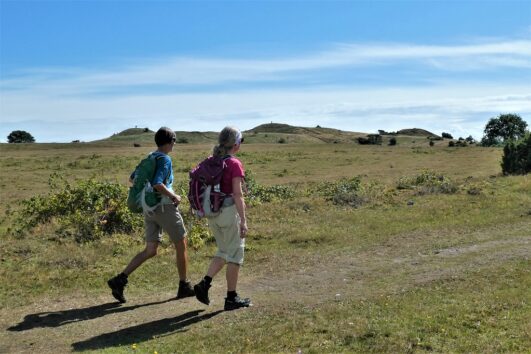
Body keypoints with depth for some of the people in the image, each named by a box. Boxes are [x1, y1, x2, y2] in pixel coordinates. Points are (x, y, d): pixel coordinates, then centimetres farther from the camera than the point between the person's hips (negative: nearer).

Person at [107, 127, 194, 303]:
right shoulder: (165, 159, -14)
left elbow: (132, 179, 19)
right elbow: (157, 184, -27)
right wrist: (174, 196, -14)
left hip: (149, 209, 8)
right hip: (165, 207, -8)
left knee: (150, 251, 9)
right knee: (181, 245, 9)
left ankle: (120, 279, -4)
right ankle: (184, 286, 17)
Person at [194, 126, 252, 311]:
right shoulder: (235, 164, -14)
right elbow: (238, 195, -17)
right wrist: (243, 221, -14)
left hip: (213, 213, 7)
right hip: (229, 212, -7)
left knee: (224, 252, 21)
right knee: (235, 254, 6)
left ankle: (204, 283, 6)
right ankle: (231, 298, 12)